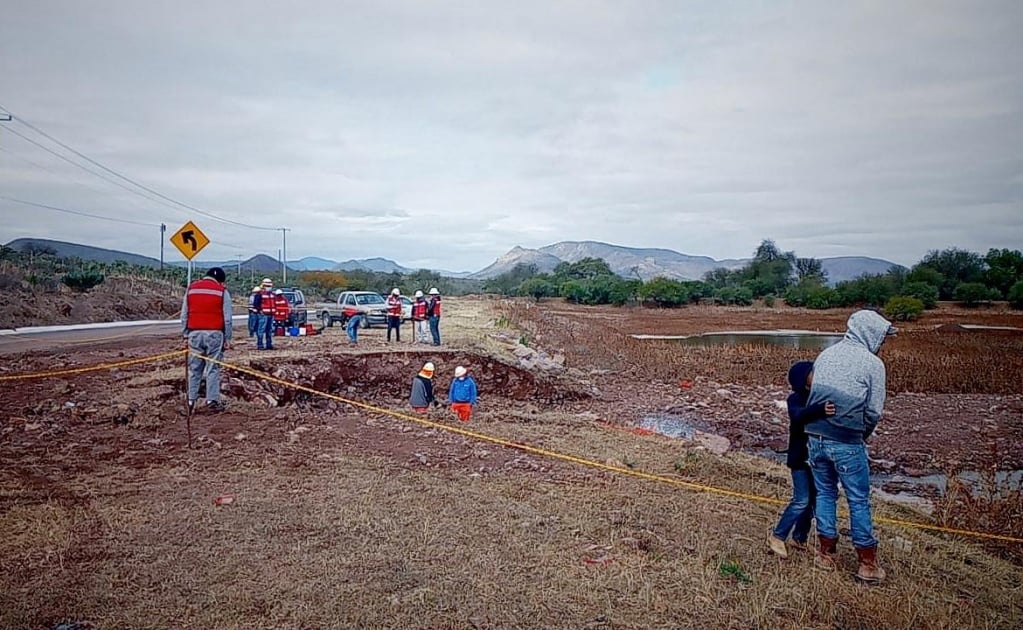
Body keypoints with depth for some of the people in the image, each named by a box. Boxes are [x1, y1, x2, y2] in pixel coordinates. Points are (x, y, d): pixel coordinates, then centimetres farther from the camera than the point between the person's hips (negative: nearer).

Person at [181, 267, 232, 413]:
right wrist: (227, 339, 5)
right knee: (213, 369, 1)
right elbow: (227, 318, -2)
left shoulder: (191, 288, 9)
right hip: (214, 334, -3)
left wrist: (185, 334, 14)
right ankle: (212, 401, 0)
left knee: (194, 369, 10)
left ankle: (191, 400, 10)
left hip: (195, 333, 3)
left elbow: (184, 315, 9)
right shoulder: (222, 291, -1)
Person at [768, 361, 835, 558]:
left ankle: (800, 538, 27)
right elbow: (799, 415, -36)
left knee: (812, 499, 12)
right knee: (801, 500, -7)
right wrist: (820, 409, -53)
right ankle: (777, 536, 6)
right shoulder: (796, 399, -14)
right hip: (801, 458, -6)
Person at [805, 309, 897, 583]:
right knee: (859, 501, 9)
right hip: (847, 444, -4)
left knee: (825, 493, 18)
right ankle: (867, 563, 20)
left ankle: (826, 553, 26)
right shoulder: (872, 363, -8)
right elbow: (874, 412, -6)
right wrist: (862, 435, 11)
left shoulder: (825, 355, 7)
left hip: (816, 437, 5)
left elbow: (811, 395, 9)